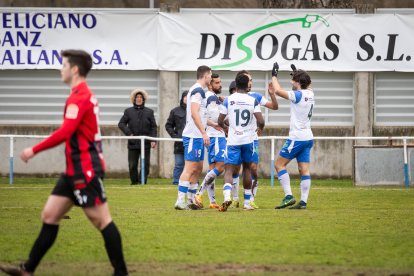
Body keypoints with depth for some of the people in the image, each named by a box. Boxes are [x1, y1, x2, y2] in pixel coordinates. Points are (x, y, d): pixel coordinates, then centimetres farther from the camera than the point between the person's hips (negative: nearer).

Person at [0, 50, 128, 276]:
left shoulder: (79, 97, -16)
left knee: (101, 221, -5)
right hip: (76, 170, 10)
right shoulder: (85, 95, 16)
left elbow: (64, 133, -24)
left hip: (85, 171, -10)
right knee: (49, 216, 9)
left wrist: (34, 150, -18)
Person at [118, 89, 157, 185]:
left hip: (145, 143, 0)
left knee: (145, 164, -3)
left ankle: (143, 181, 1)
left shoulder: (149, 112, 10)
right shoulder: (128, 111, 10)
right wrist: (128, 133, -7)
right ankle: (134, 181, 13)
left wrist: (153, 140, -5)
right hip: (133, 143, 0)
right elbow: (121, 124, 8)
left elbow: (153, 127, 6)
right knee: (132, 165, 1)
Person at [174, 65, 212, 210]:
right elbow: (194, 113, -22)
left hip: (197, 136, 10)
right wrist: (204, 133, -24)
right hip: (193, 136, -10)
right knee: (190, 168, -11)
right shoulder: (198, 90, -13)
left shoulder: (198, 90, 18)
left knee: (198, 168, 14)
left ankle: (191, 200, 17)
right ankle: (180, 201, -13)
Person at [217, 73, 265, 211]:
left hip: (233, 140, -1)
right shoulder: (253, 101, -3)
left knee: (229, 170, -3)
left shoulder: (228, 100, -2)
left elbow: (220, 121, 2)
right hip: (248, 140, 1)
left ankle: (227, 196, -31)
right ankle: (247, 203, 20)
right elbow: (261, 121, -9)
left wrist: (225, 127, 24)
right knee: (247, 169, 17)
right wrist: (260, 128, 15)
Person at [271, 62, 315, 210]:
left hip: (297, 138, -8)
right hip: (308, 138, 8)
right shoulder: (310, 94, 8)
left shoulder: (298, 95, -14)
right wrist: (297, 73, 34)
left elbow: (278, 90, -13)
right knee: (304, 170, 4)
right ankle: (303, 201, -1)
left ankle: (288, 196, -10)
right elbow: (307, 85, 33)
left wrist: (274, 75, 0)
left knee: (279, 164, -1)